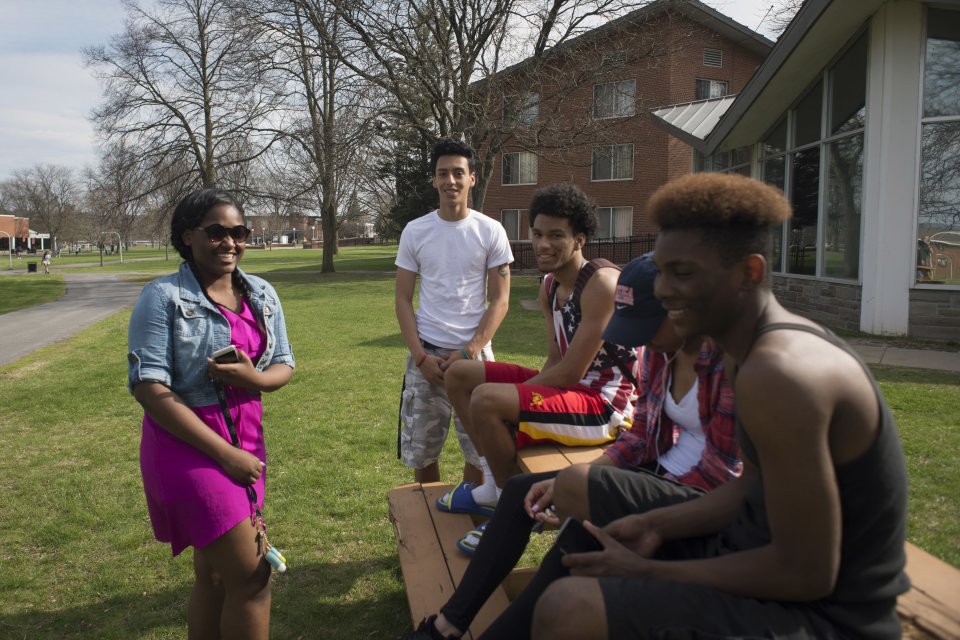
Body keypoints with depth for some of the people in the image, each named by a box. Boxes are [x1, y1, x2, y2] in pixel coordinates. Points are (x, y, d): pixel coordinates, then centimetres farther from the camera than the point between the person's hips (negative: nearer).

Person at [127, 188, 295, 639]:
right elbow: (149, 388, -17)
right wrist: (225, 453, -19)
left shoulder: (261, 294, 6)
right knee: (251, 576, -3)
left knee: (214, 575, 18)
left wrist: (253, 377, -17)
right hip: (187, 444, -6)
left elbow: (284, 366, 9)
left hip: (246, 441, 6)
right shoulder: (163, 297, -11)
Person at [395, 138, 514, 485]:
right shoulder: (415, 231, 3)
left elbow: (500, 301, -1)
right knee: (421, 450, 9)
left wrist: (468, 352, -11)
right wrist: (421, 356, -7)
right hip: (426, 354, 1)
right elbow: (403, 300, 4)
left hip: (475, 353, -1)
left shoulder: (491, 231, 0)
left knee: (480, 449, 3)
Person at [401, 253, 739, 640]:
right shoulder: (659, 348, 0)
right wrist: (568, 483, -8)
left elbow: (721, 473, -22)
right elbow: (640, 435, 6)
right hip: (659, 470, 8)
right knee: (520, 491, 5)